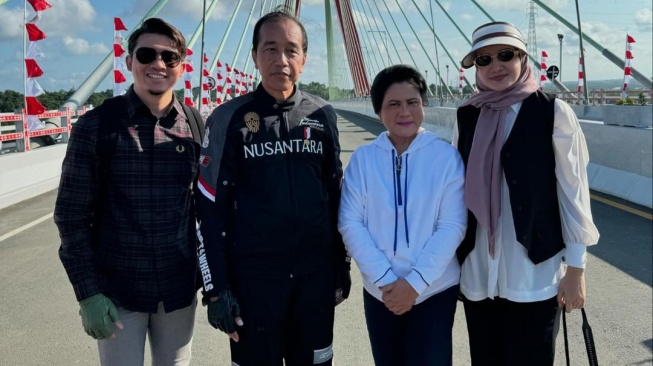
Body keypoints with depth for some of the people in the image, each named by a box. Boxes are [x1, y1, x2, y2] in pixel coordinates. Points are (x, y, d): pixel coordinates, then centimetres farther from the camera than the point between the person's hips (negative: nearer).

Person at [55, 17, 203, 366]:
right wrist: (87, 292, -9)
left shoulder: (197, 126, -1)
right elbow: (72, 214, -5)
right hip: (116, 291, -2)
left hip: (179, 289, 2)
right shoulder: (96, 125, -7)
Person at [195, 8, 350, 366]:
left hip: (316, 273, 3)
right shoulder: (229, 118, -6)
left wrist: (342, 265, 10)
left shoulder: (322, 115, 2)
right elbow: (210, 209, -5)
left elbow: (335, 195, 9)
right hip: (253, 276, -2)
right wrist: (216, 288, -8)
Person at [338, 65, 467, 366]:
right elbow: (350, 222, -5)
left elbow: (452, 225, -9)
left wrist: (415, 281, -14)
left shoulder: (446, 156, -6)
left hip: (434, 291, -2)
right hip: (379, 292, 2)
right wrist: (384, 280, -13)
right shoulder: (363, 158, -3)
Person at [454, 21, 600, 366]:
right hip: (477, 272, 4)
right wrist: (450, 257, 12)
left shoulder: (552, 112, -5)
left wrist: (575, 268, -6)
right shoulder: (466, 116, 4)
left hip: (535, 273, -3)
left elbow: (573, 192, -5)